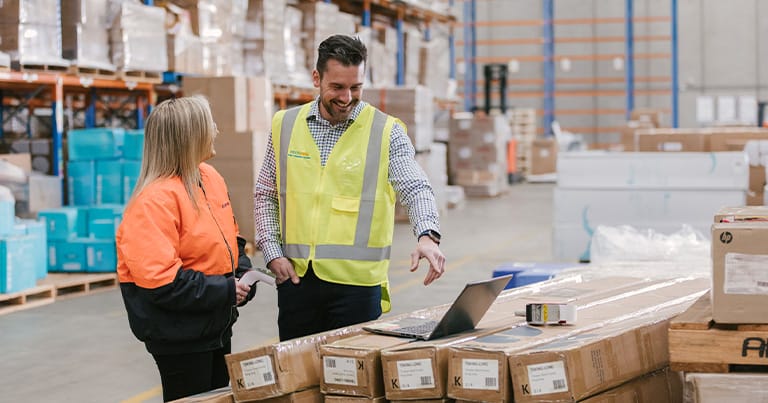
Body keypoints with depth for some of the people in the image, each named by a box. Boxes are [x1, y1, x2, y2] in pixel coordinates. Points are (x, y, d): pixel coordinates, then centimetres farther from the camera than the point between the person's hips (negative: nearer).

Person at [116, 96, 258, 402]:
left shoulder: (210, 177, 5)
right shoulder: (155, 200, -23)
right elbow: (161, 281, -28)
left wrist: (242, 273, -1)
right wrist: (225, 290, -21)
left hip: (217, 327, 9)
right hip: (179, 338, -9)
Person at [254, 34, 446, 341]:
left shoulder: (387, 132, -1)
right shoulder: (285, 125, 8)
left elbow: (416, 189, -8)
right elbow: (265, 196, 14)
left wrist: (427, 235, -28)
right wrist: (272, 252, 1)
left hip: (357, 281, -3)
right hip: (295, 278, 3)